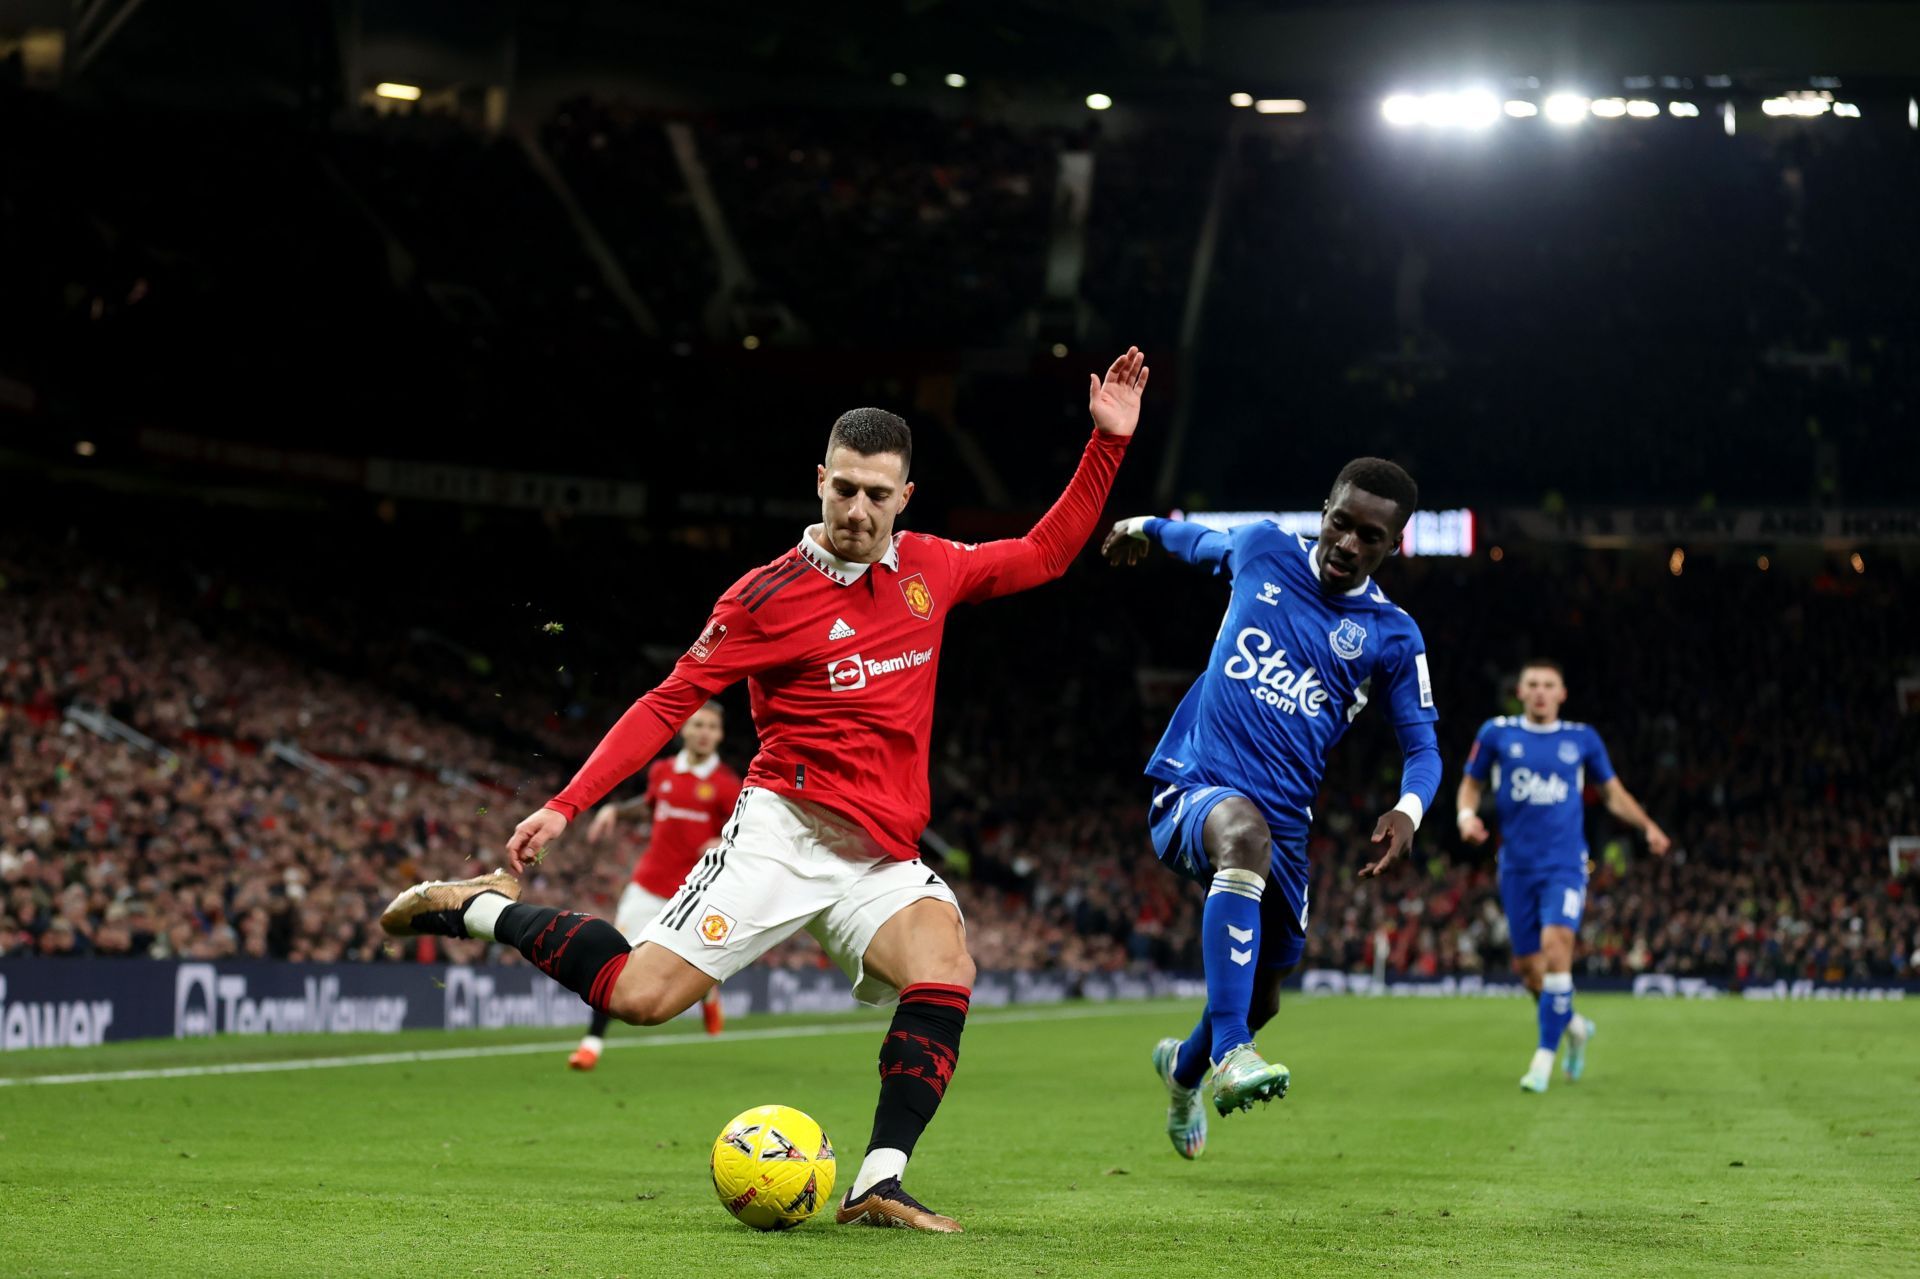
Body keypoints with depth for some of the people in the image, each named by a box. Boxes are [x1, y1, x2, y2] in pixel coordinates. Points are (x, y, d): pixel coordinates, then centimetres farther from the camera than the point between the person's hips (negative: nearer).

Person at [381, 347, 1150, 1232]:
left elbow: (1045, 553, 23)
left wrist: (1109, 442, 14)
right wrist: (565, 807, -9)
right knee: (641, 993, -15)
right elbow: (669, 703, -3)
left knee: (944, 969, -27)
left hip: (883, 856, 4)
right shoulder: (769, 595, -4)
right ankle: (483, 908, 10)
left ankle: (878, 1188, -27)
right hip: (786, 829, -4)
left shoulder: (930, 569, 9)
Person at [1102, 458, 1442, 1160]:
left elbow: (1422, 745, 4)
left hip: (1284, 819, 3)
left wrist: (1409, 808, -17)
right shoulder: (1262, 548, 2)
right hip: (1191, 785, -3)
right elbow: (1209, 542, 26)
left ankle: (1185, 1066, 50)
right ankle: (1228, 1053, -48)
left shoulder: (1393, 638, 1)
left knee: (1260, 997, 11)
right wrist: (1147, 527, 42)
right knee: (1245, 832, -40)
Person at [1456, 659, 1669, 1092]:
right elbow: (1471, 783, 14)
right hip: (1517, 867, 2)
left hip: (1565, 865, -2)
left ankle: (1544, 1056, -16)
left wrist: (1648, 826, 2)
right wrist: (1467, 814, -7)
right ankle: (1574, 1026, 33)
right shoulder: (1496, 733, 4)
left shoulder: (1582, 739, 5)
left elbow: (1613, 793, 16)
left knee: (1555, 947, -21)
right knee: (1527, 966, 3)